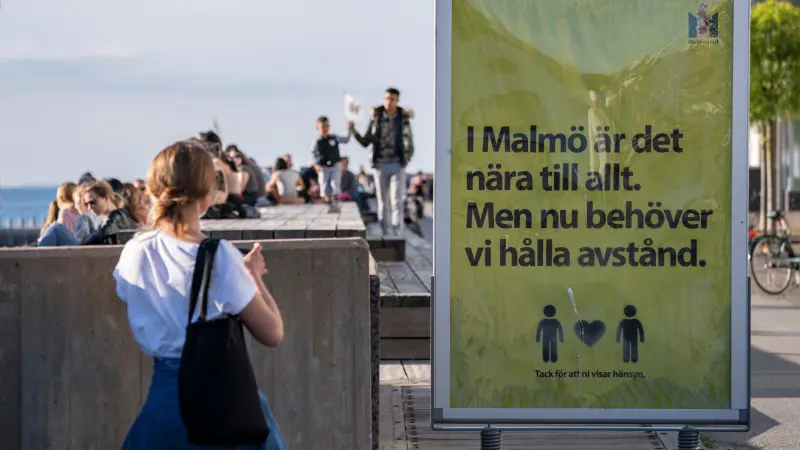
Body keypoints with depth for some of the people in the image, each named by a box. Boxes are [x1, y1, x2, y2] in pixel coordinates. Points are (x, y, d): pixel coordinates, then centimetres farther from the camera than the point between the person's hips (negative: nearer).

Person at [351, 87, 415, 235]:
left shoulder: (403, 118, 0)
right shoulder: (376, 117, 1)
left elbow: (410, 144, 8)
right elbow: (365, 142, 3)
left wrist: (406, 160, -1)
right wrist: (354, 132, -13)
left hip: (397, 165, -1)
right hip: (380, 165, 1)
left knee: (396, 202, -9)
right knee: (382, 203, 4)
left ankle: (397, 234, -10)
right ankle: (385, 233, 9)